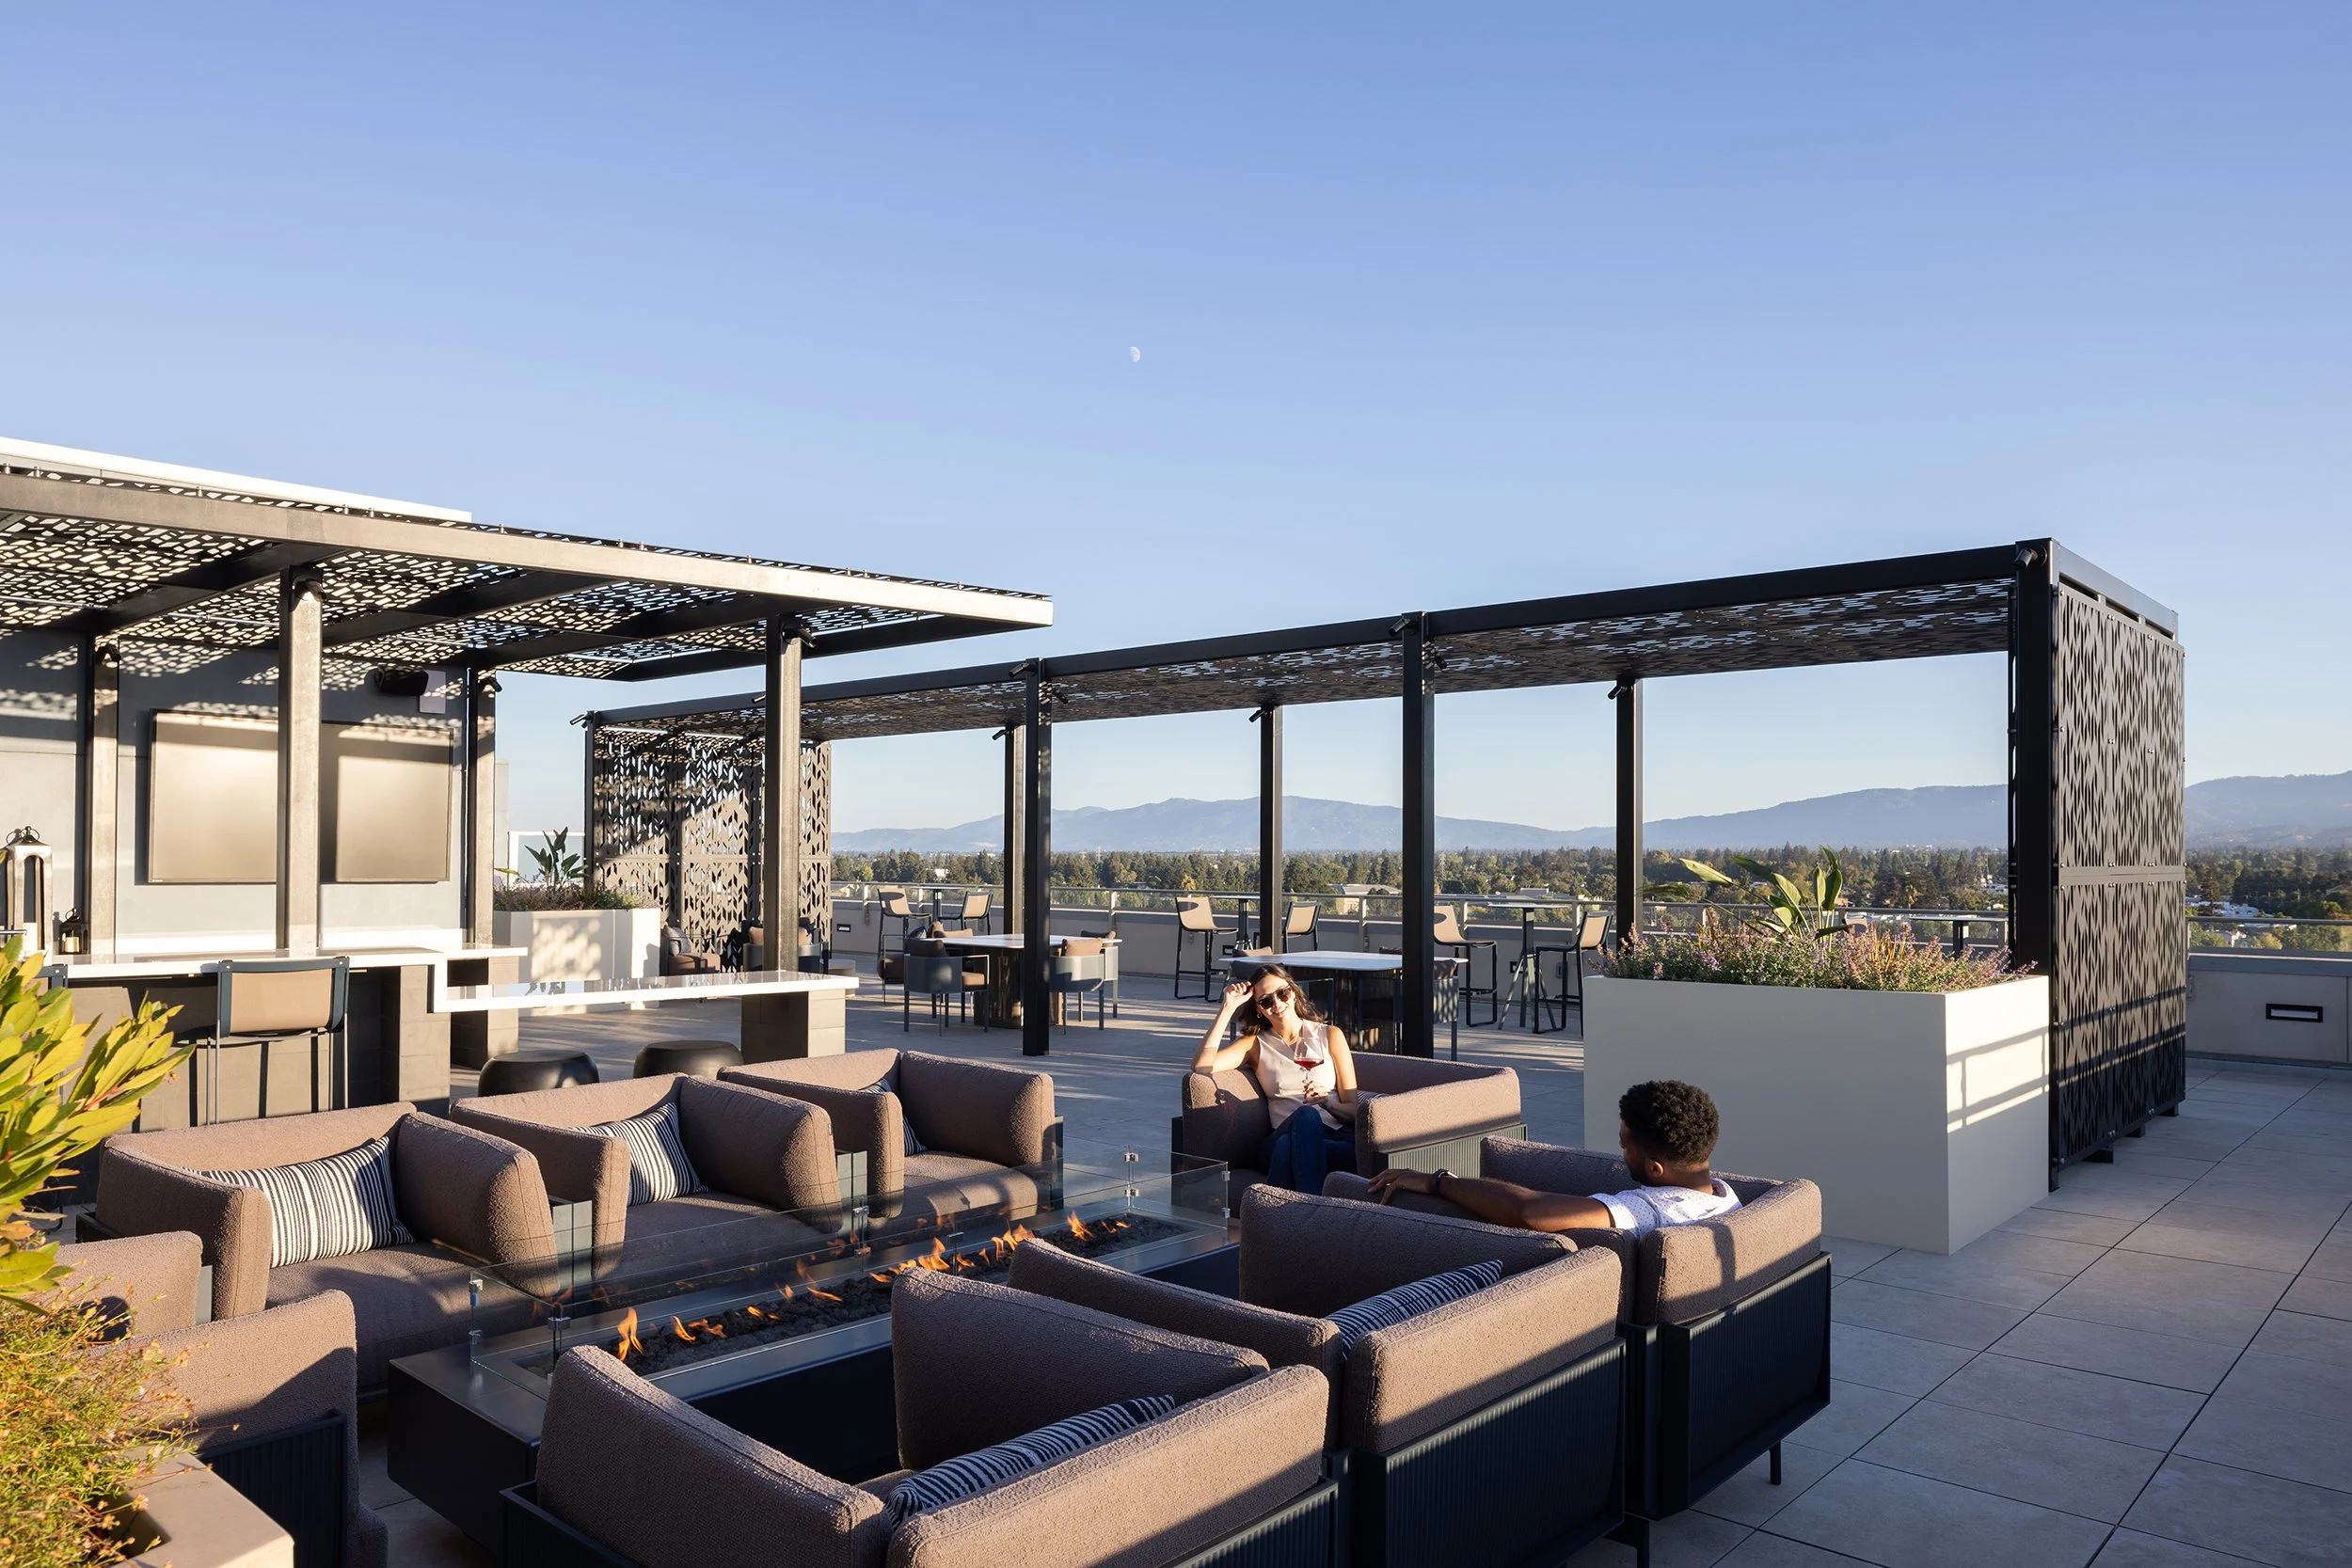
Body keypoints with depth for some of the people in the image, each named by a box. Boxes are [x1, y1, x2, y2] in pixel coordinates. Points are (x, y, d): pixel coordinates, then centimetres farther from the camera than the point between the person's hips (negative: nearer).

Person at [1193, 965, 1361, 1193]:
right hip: (1282, 1138, 0)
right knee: (1306, 1114, -38)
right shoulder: (1257, 1044, 19)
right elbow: (1201, 1066, 0)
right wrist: (1228, 1008, 2)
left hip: (1337, 1134, 0)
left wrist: (1327, 1101, -13)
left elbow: (1353, 1109, 11)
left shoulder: (1330, 1035, 17)